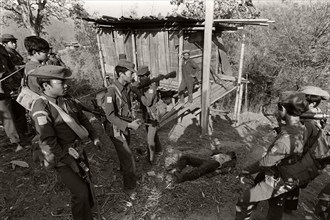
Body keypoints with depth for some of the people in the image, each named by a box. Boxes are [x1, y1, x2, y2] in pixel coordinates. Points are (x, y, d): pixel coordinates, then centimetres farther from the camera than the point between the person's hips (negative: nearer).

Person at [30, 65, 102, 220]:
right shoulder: (41, 109, -24)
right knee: (80, 191, -2)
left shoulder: (66, 101, -1)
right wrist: (69, 162, -20)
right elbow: (48, 142, -25)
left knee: (85, 181, 23)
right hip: (62, 158, -7)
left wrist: (94, 137, 8)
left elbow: (82, 119, 12)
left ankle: (88, 206, 51)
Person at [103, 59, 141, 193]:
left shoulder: (127, 87, -1)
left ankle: (124, 172, 53)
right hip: (116, 129, -8)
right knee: (128, 158, -3)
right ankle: (130, 188, 15)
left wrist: (132, 120, 2)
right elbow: (110, 115, -28)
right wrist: (129, 125, -31)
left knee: (125, 152, 26)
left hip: (125, 126, 8)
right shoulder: (112, 91, -25)